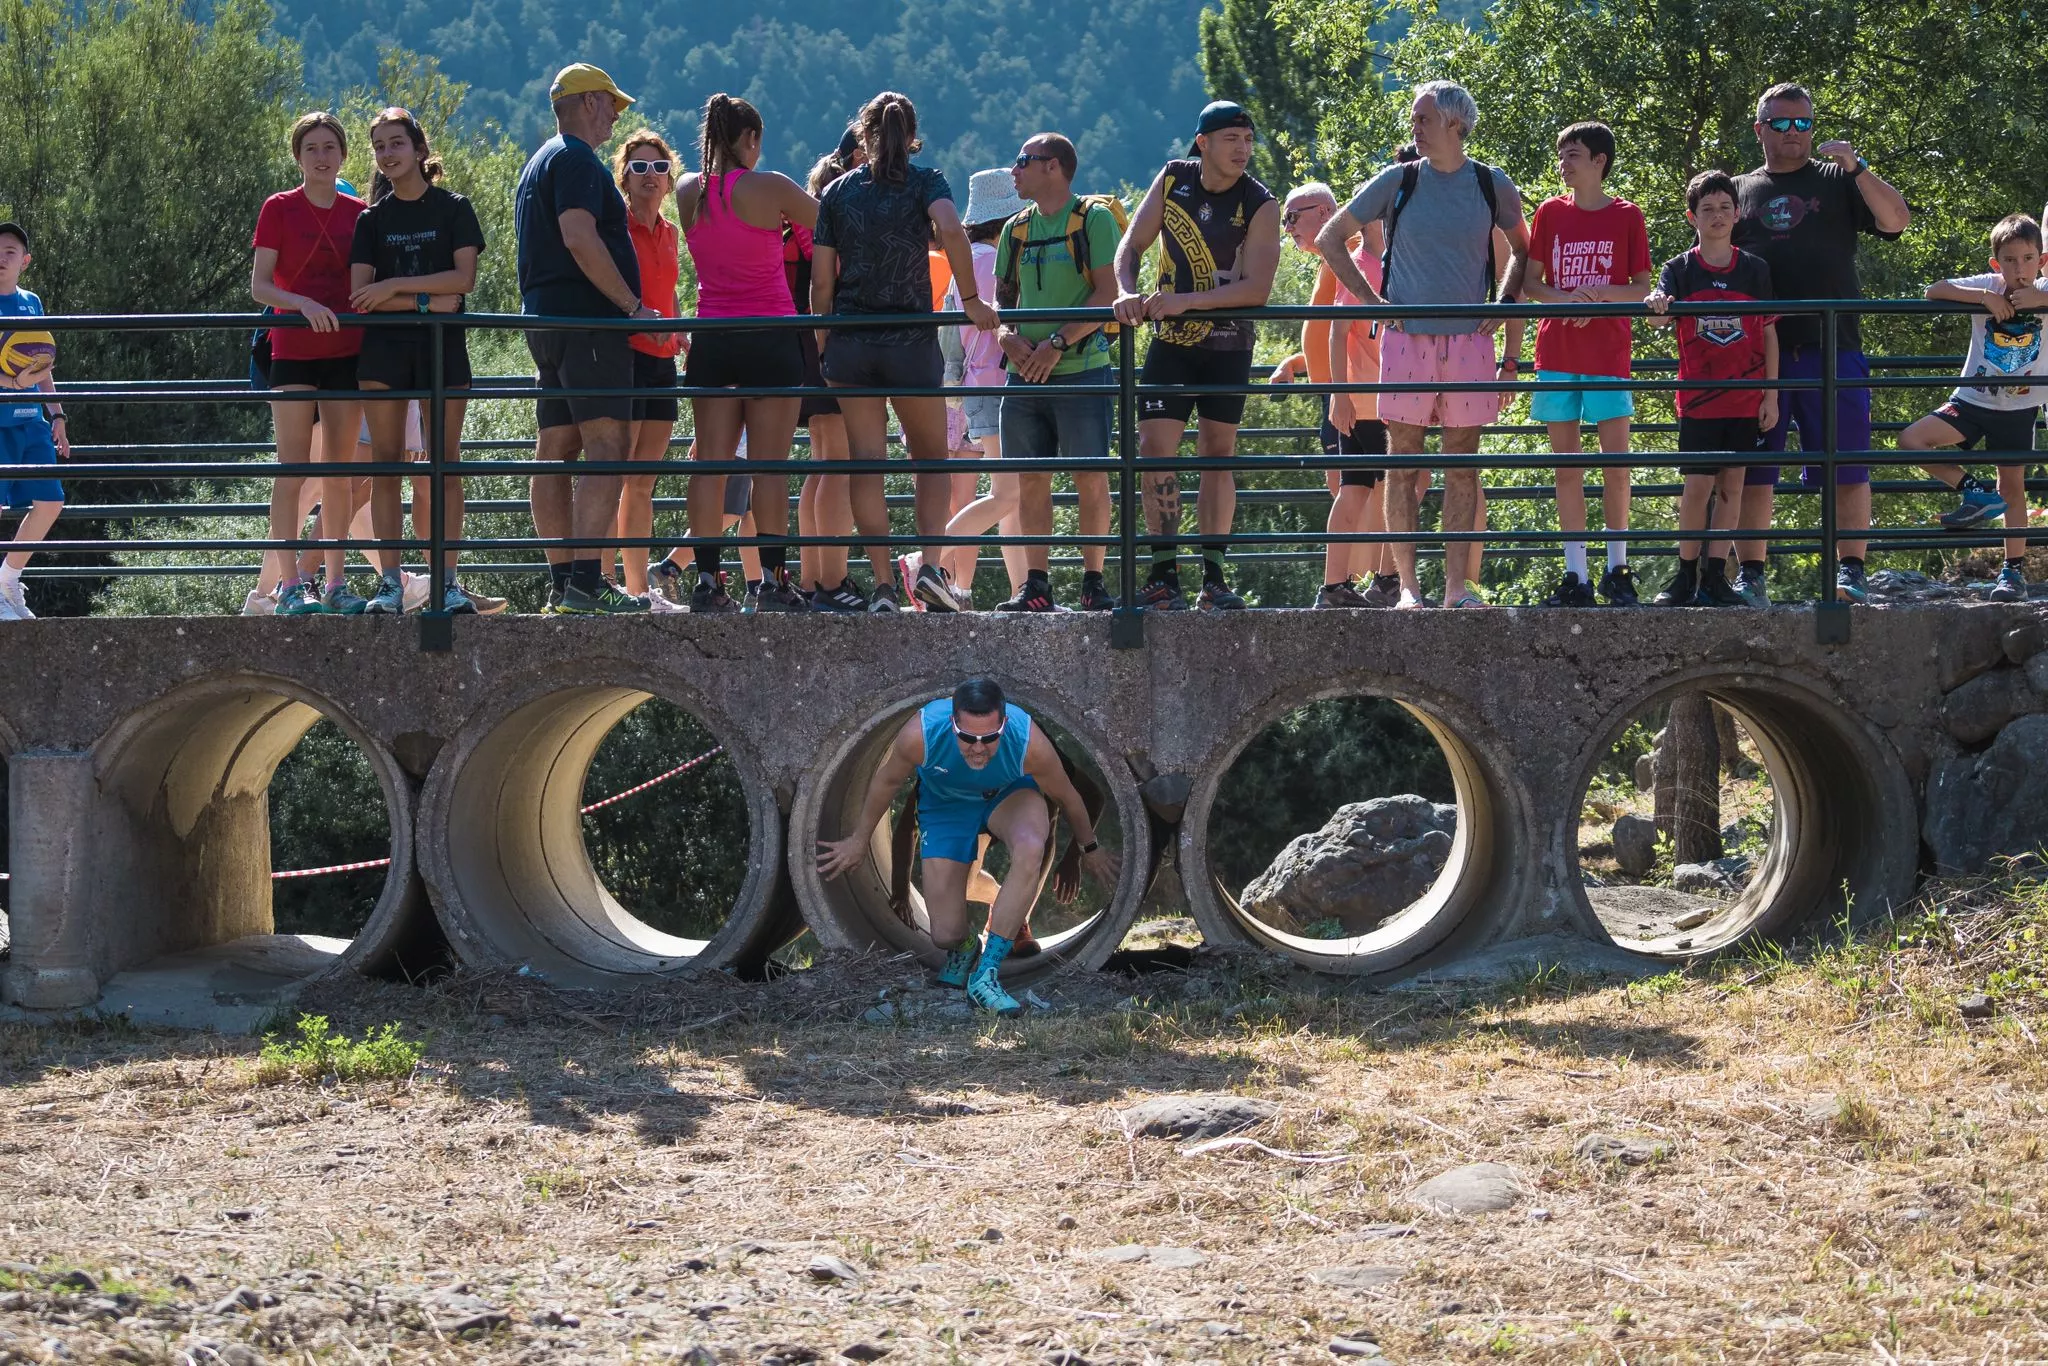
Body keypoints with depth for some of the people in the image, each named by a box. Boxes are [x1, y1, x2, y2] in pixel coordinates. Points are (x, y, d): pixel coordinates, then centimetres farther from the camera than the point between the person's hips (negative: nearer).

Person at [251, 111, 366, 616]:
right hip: (294, 351, -3)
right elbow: (259, 286, -4)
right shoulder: (279, 209, -1)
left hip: (346, 351, 3)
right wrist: (303, 303, -22)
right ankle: (290, 585, -8)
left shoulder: (359, 213, 8)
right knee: (293, 469, -7)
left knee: (339, 472, 5)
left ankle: (335, 584, 9)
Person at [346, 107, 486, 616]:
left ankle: (446, 582, -2)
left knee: (445, 464, -4)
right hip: (385, 346, 1)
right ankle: (390, 583, -4)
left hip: (443, 345, -1)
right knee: (386, 465, -4)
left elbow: (464, 277, -7)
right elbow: (360, 296, -1)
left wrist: (394, 287, -11)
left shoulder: (453, 209, 5)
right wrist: (425, 301, -14)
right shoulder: (372, 220, 9)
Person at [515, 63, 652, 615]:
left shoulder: (537, 165, 24)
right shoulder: (576, 160, -9)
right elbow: (579, 238, -20)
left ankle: (561, 582, 7)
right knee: (606, 446, -13)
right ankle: (586, 581, -21)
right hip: (587, 320, -10)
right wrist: (634, 305, -17)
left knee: (555, 450, 7)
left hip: (543, 321, 10)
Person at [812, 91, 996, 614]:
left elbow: (821, 282, 4)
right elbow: (950, 229, -23)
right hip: (912, 342, -1)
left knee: (867, 464, 4)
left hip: (850, 341, 1)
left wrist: (822, 347, 13)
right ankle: (930, 565, -6)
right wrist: (971, 300, -17)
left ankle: (882, 584, -2)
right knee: (931, 458, 13)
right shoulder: (925, 183, 0)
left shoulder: (838, 192, 6)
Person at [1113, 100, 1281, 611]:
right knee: (1155, 447, -9)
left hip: (1229, 344, -2)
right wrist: (1127, 294, -19)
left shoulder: (1260, 205, -12)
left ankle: (1213, 577, 10)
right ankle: (1164, 576, -8)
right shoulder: (1172, 179, -2)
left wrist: (1185, 301, -29)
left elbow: (1257, 288, -20)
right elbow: (1131, 245, 1)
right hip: (1171, 340, 2)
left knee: (1218, 453, 4)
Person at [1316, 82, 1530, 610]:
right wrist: (1370, 299, 2)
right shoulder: (1398, 181, 3)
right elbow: (1329, 238, 10)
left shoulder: (1493, 187, 6)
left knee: (1461, 465, 2)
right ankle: (1408, 585, 1)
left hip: (1469, 341, 1)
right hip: (1406, 337, -1)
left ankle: (1458, 585, 3)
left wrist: (1504, 305, 7)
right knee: (1404, 463, -2)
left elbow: (1521, 253, 21)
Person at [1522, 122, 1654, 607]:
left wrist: (1601, 293, -16)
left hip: (1608, 353, -2)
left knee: (1615, 465, -5)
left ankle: (1617, 569, 7)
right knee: (1567, 468, 3)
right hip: (1556, 352, 2)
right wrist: (1564, 297, -12)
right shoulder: (1550, 213, 7)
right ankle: (1575, 576, 6)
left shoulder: (1627, 217, 2)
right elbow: (1530, 282, 8)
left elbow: (1642, 289, 3)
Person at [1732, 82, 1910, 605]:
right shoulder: (1739, 190, 17)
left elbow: (1896, 220, -3)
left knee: (1845, 469, -3)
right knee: (1752, 471, 2)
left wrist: (1856, 168, -13)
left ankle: (1852, 572, 2)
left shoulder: (1838, 182, 11)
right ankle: (1750, 576, 7)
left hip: (1832, 349, -2)